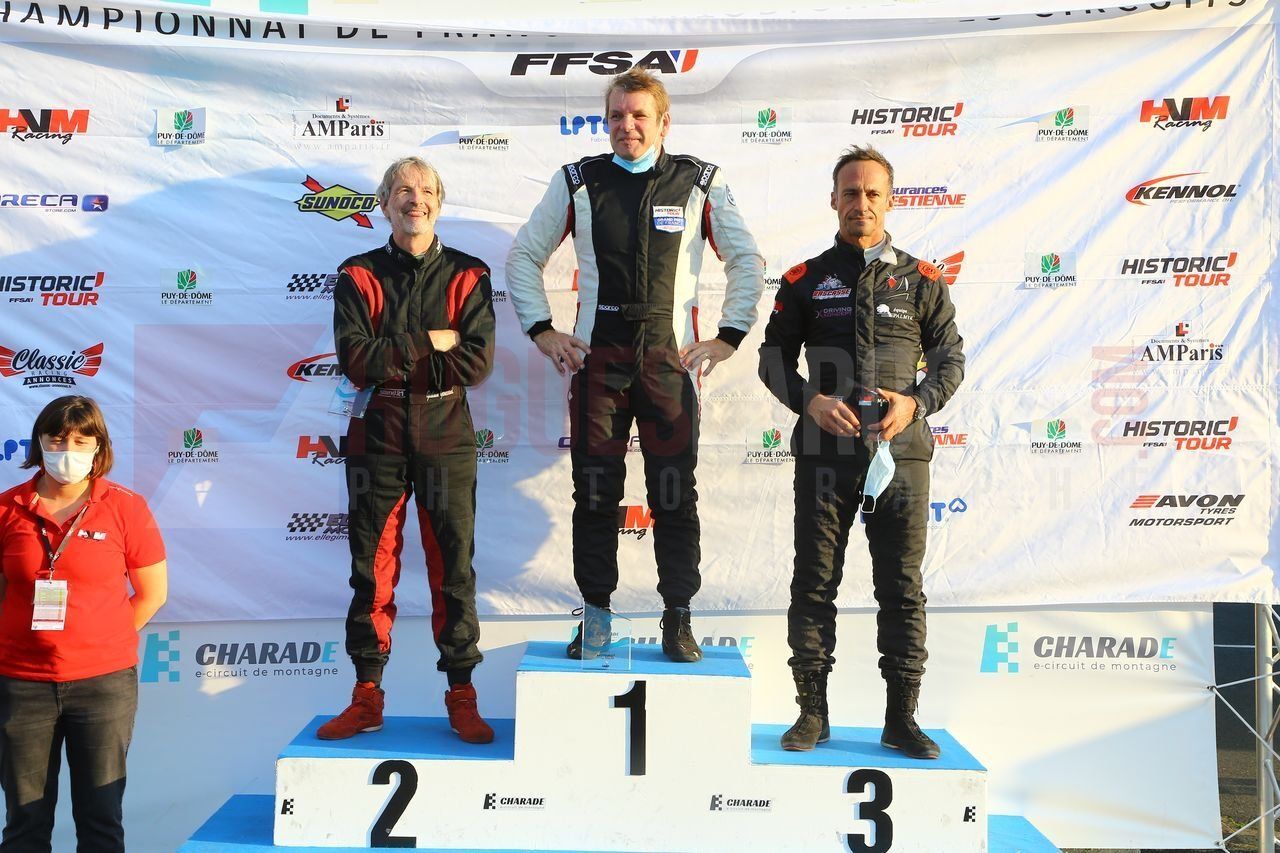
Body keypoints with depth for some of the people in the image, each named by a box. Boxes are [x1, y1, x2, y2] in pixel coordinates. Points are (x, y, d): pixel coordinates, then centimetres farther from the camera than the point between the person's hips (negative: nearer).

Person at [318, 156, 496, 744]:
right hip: (377, 439, 1)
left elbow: (477, 363, -8)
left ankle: (461, 696, 12)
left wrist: (391, 363, -9)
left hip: (446, 438, 0)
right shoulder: (359, 276, 7)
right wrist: (431, 343, -9)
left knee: (453, 568, 3)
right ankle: (367, 696, 16)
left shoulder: (467, 275, 6)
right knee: (373, 568, 5)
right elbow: (354, 359, -7)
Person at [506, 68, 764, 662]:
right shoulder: (577, 182, 7)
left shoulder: (700, 183, 5)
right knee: (595, 492, 4)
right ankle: (595, 618, 16)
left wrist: (727, 337, 1)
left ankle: (678, 621, 13)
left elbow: (746, 261, 9)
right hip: (596, 359, 1)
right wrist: (542, 331, 4)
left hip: (670, 359, -1)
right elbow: (523, 256, 14)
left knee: (674, 494, 1)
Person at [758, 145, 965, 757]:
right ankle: (812, 713, 16)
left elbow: (950, 358, 10)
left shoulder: (920, 280, 9)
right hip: (824, 453, 0)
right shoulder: (805, 280, 8)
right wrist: (811, 401, -10)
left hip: (899, 453, 0)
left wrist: (916, 402, -9)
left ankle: (901, 718, 16)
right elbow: (773, 357, 8)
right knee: (814, 582, 4)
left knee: (902, 588, 4)